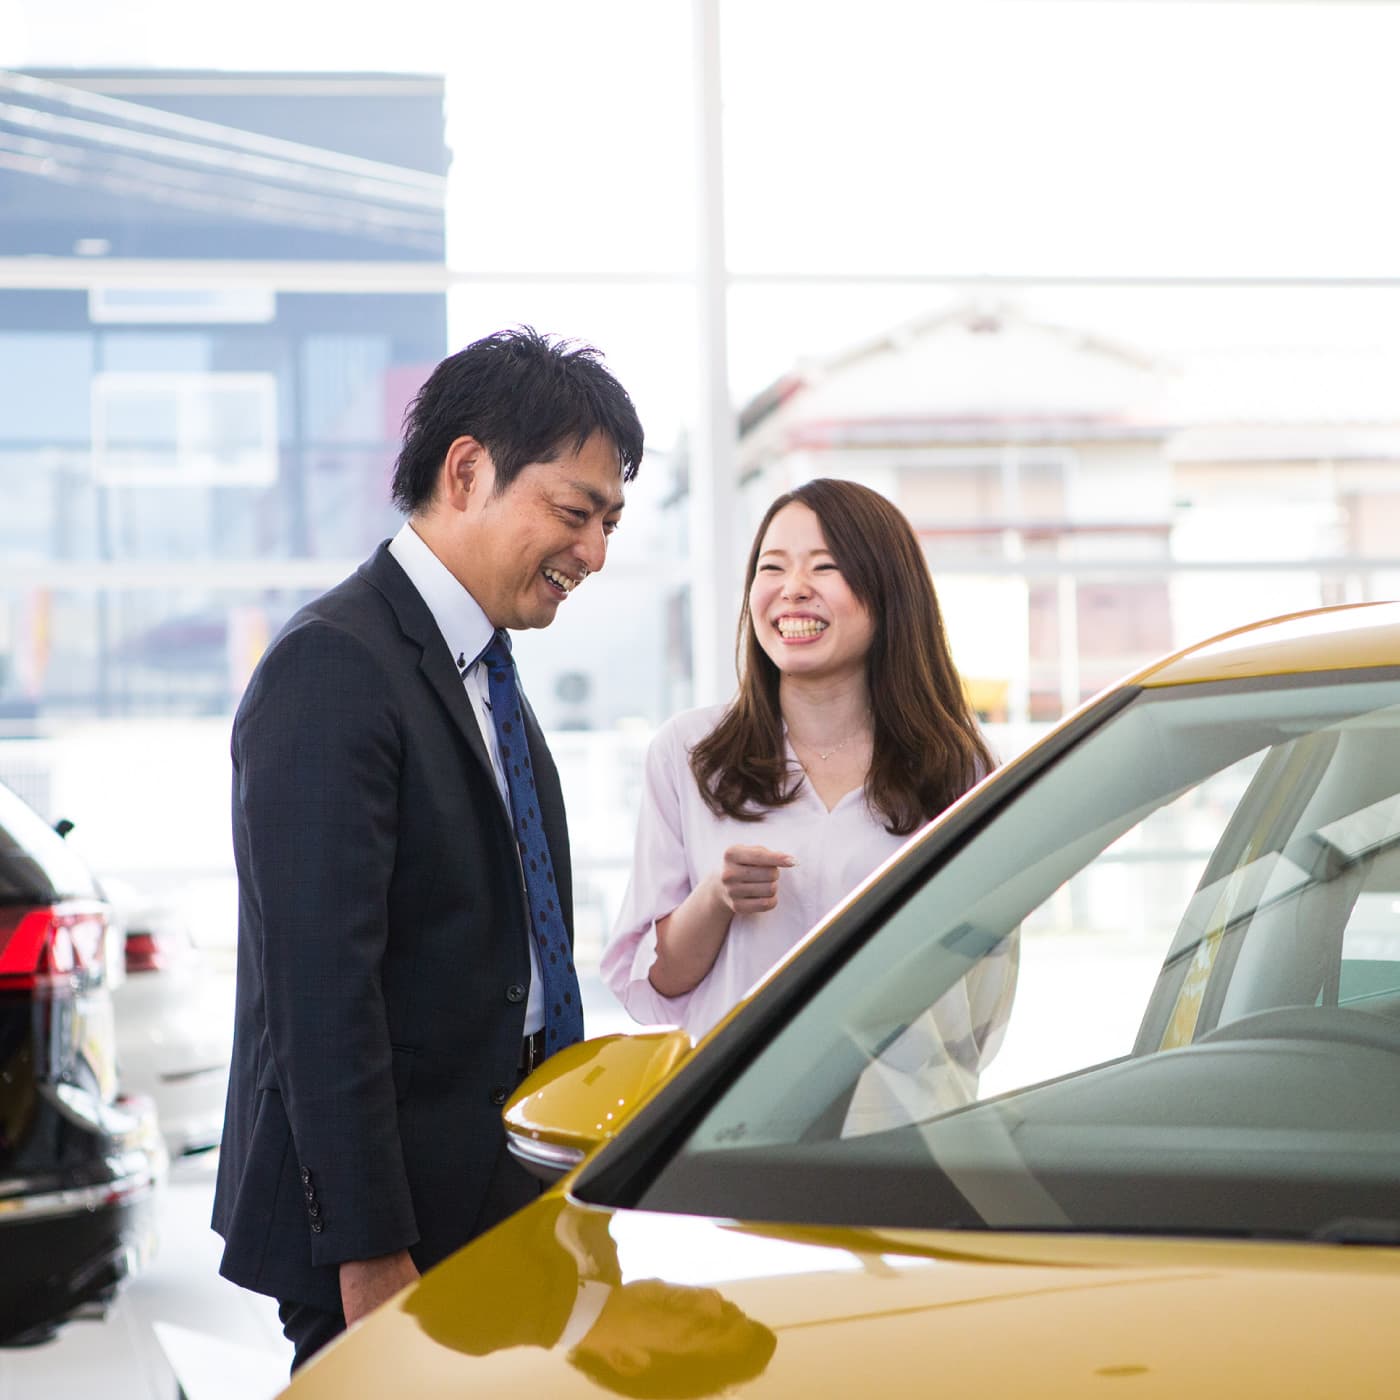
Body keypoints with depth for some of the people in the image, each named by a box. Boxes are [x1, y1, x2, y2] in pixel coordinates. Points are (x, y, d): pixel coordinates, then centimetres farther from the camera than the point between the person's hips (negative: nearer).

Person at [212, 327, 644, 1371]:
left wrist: (552, 1189, 16)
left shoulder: (478, 670, 14)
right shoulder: (333, 668, -16)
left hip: (493, 1205, 9)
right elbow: (321, 990, -21)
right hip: (391, 1218, -9)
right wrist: (371, 1252, -23)